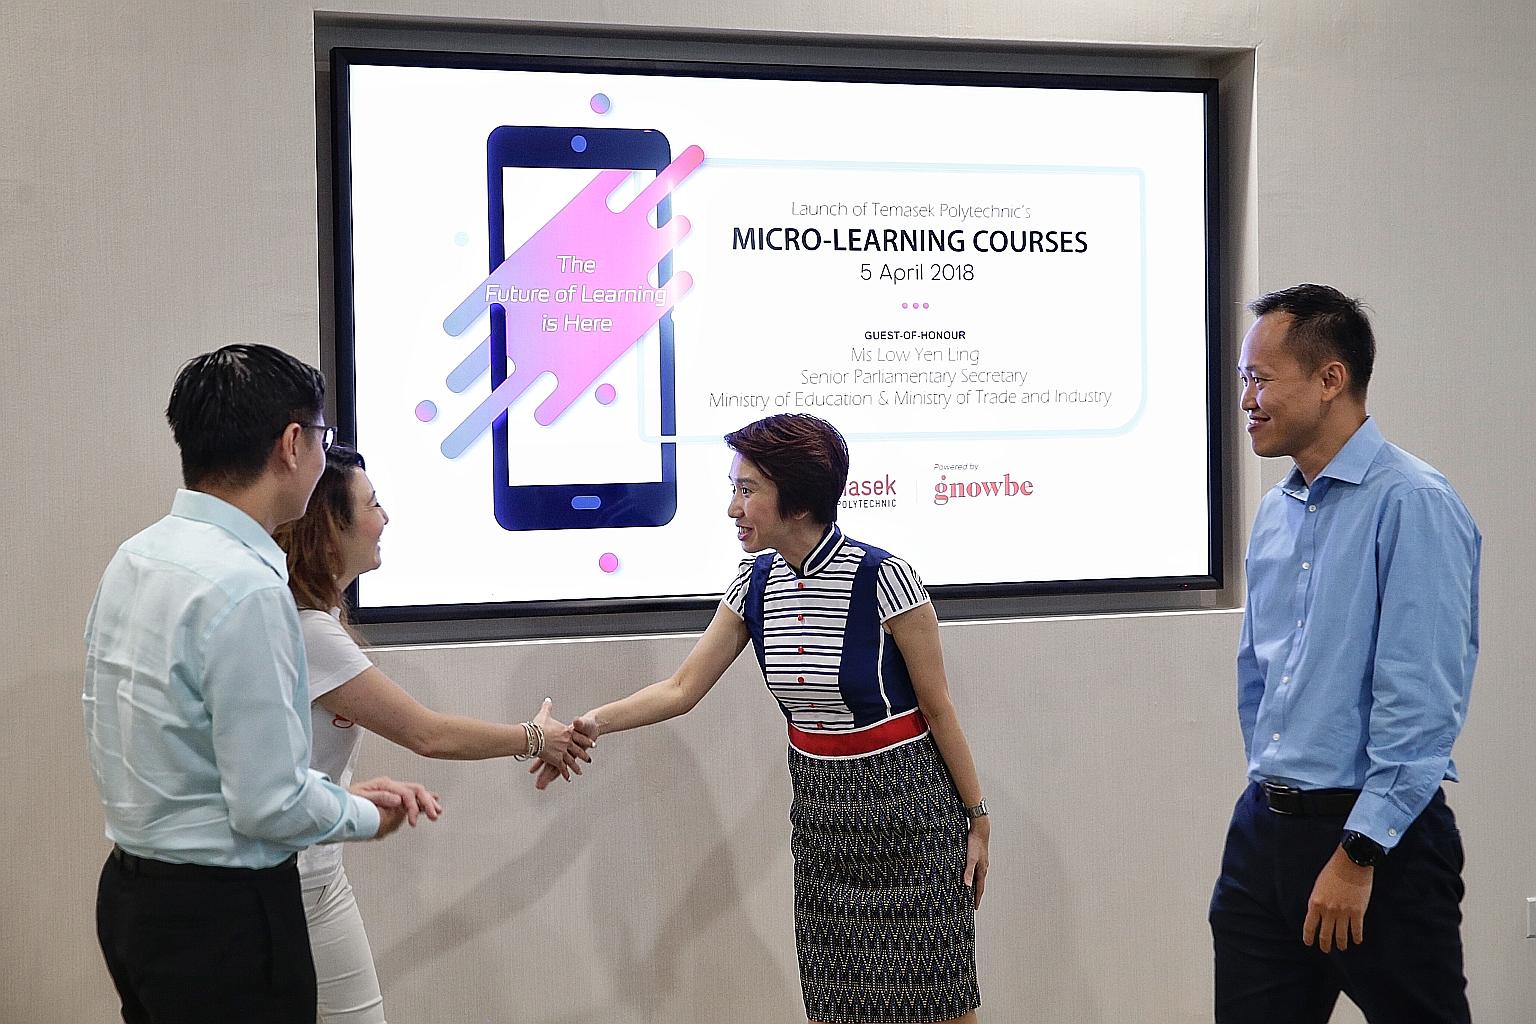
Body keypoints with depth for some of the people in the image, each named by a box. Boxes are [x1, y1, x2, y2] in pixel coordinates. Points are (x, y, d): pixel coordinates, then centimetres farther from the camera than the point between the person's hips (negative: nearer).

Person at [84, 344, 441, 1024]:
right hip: (221, 914, -9)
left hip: (131, 892, 9)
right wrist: (366, 816, -3)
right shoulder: (245, 589, -23)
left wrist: (345, 793, 9)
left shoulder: (134, 558, 4)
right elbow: (270, 807, -22)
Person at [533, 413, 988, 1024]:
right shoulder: (756, 584, -1)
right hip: (820, 810, 6)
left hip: (907, 807, -5)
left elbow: (937, 707, -10)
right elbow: (681, 689, 2)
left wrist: (977, 819, -4)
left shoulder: (884, 579, -18)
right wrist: (593, 722, -14)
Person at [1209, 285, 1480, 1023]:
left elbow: (1420, 703, -19)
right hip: (1265, 826, 7)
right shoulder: (1276, 511, 10)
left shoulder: (1411, 505, -14)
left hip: (1377, 836, -7)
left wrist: (1358, 855, -19)